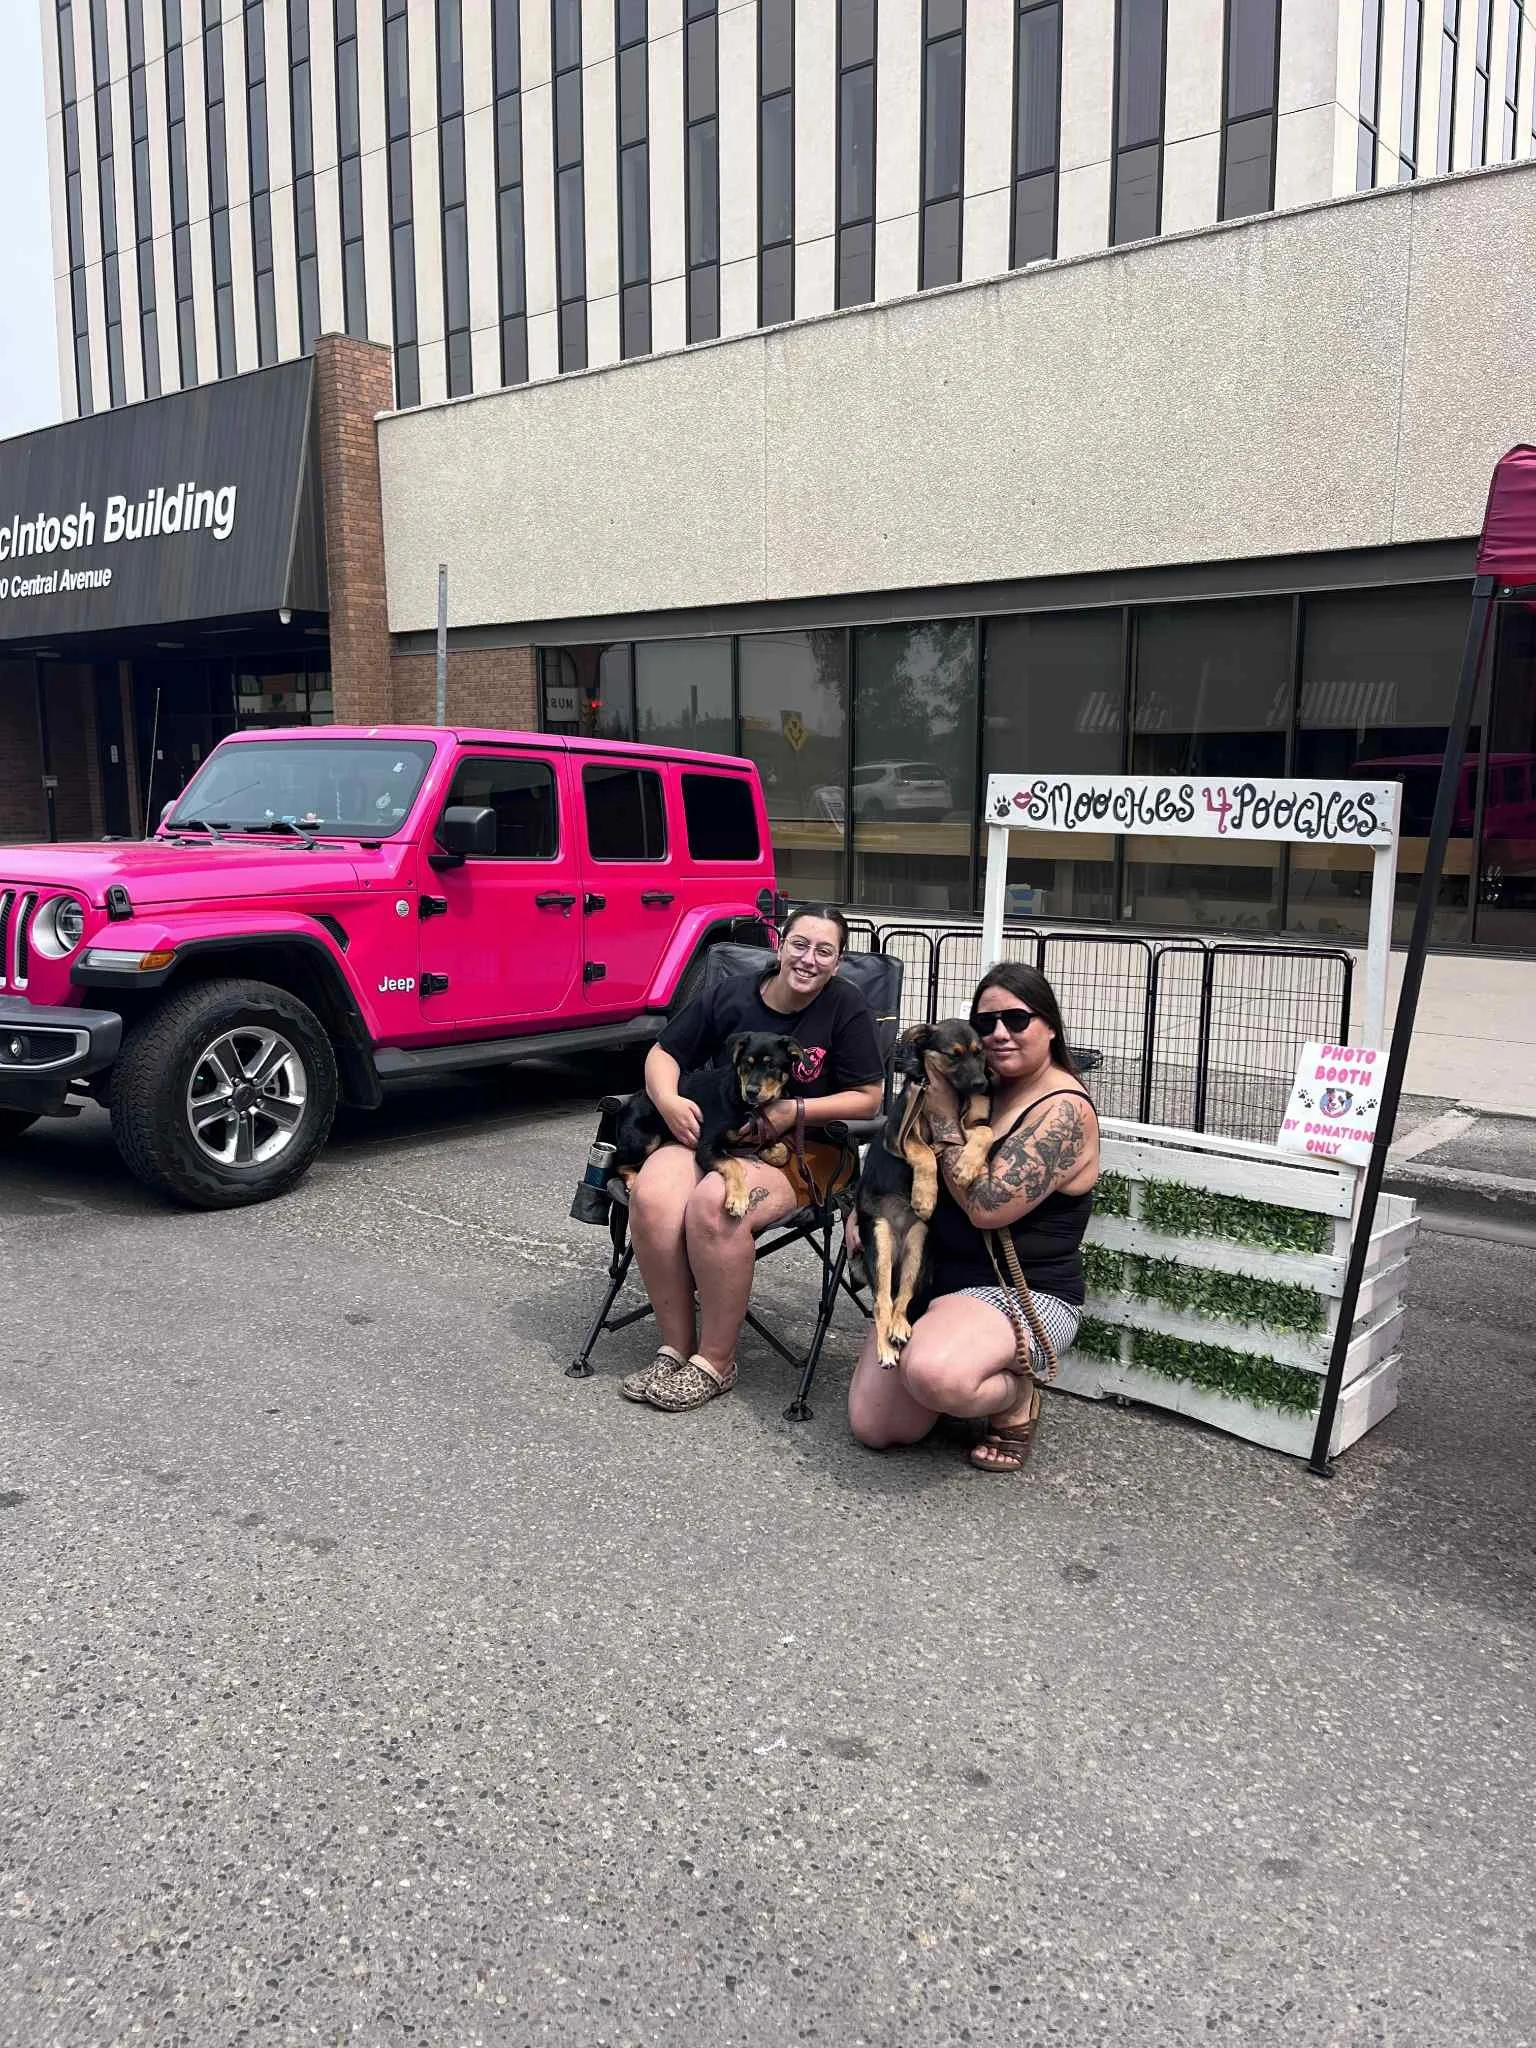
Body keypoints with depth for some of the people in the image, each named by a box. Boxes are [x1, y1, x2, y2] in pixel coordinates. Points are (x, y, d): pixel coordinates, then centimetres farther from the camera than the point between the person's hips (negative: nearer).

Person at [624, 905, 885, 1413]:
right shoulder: (731, 995, 5)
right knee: (651, 1198, -29)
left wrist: (795, 1111, -15)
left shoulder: (846, 1008, -2)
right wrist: (668, 1101, -8)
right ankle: (675, 1348, -12)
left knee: (714, 1204, -35)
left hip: (800, 1151, -3)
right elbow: (663, 1053, 13)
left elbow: (868, 1099, -2)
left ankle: (715, 1362, -17)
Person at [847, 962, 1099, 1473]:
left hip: (1024, 1293, -7)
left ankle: (1016, 1397, -3)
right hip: (939, 1278, 7)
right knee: (873, 1427, -5)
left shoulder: (1063, 1109, -15)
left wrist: (943, 1114, -15)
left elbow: (986, 1206, -23)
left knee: (932, 1375, -37)